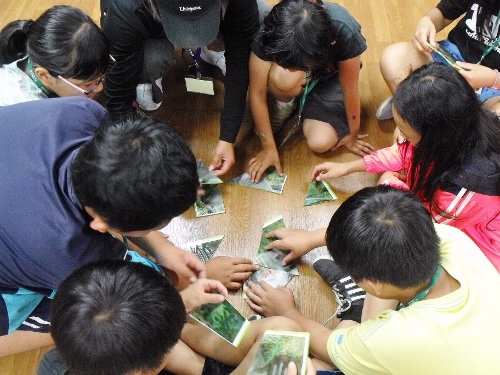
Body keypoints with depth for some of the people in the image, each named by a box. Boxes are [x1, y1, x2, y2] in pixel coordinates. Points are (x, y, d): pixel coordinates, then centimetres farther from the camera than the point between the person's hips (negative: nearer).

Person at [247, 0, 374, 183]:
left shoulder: (344, 32, -39)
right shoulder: (270, 33, -36)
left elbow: (350, 89, -25)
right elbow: (257, 93, -26)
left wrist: (352, 135, -11)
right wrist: (269, 147, -21)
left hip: (330, 78, 0)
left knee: (320, 143, -22)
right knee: (286, 79, -39)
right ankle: (284, 106, -4)